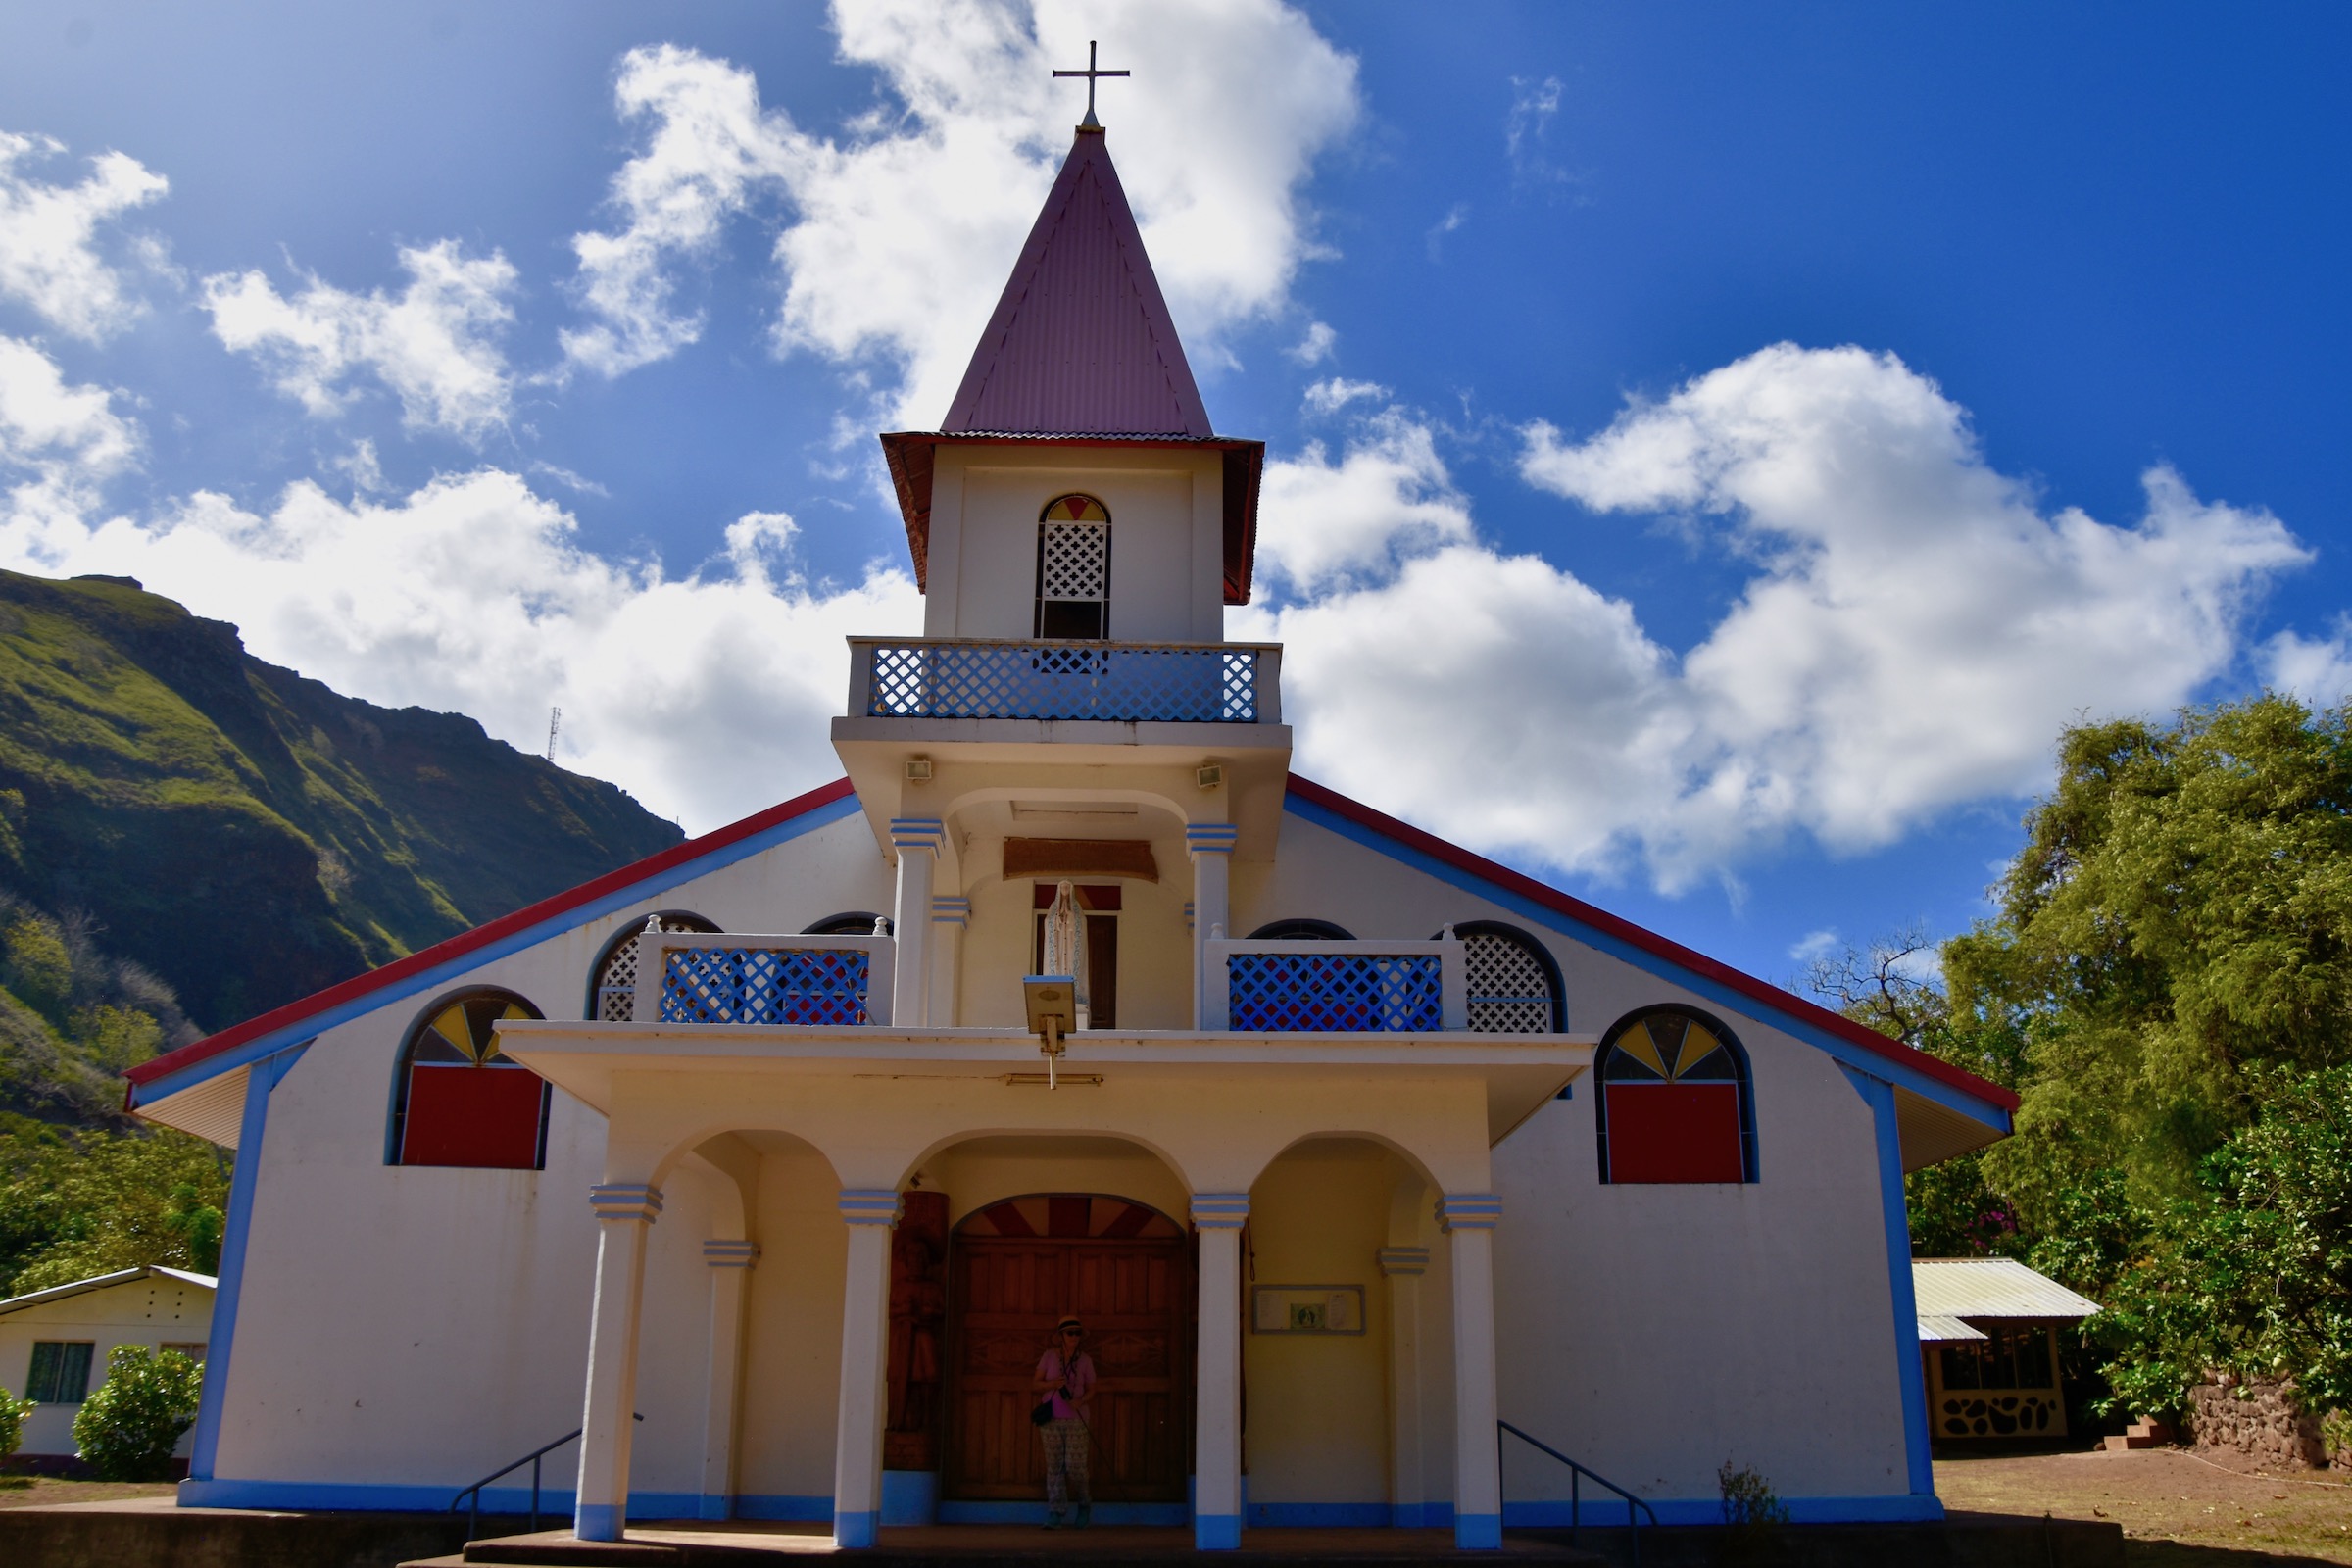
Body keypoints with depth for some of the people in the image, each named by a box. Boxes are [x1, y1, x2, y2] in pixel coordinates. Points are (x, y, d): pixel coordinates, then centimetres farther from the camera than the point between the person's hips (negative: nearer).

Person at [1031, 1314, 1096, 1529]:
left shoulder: (1085, 1360, 2)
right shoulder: (1049, 1357, 2)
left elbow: (1091, 1391, 6)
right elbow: (1034, 1386, 3)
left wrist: (1080, 1401, -15)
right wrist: (1052, 1384, -16)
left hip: (1076, 1420, -1)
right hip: (1051, 1420, 1)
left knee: (1075, 1467, -6)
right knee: (1054, 1467, -2)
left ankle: (1084, 1504, 20)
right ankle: (1056, 1515, 4)